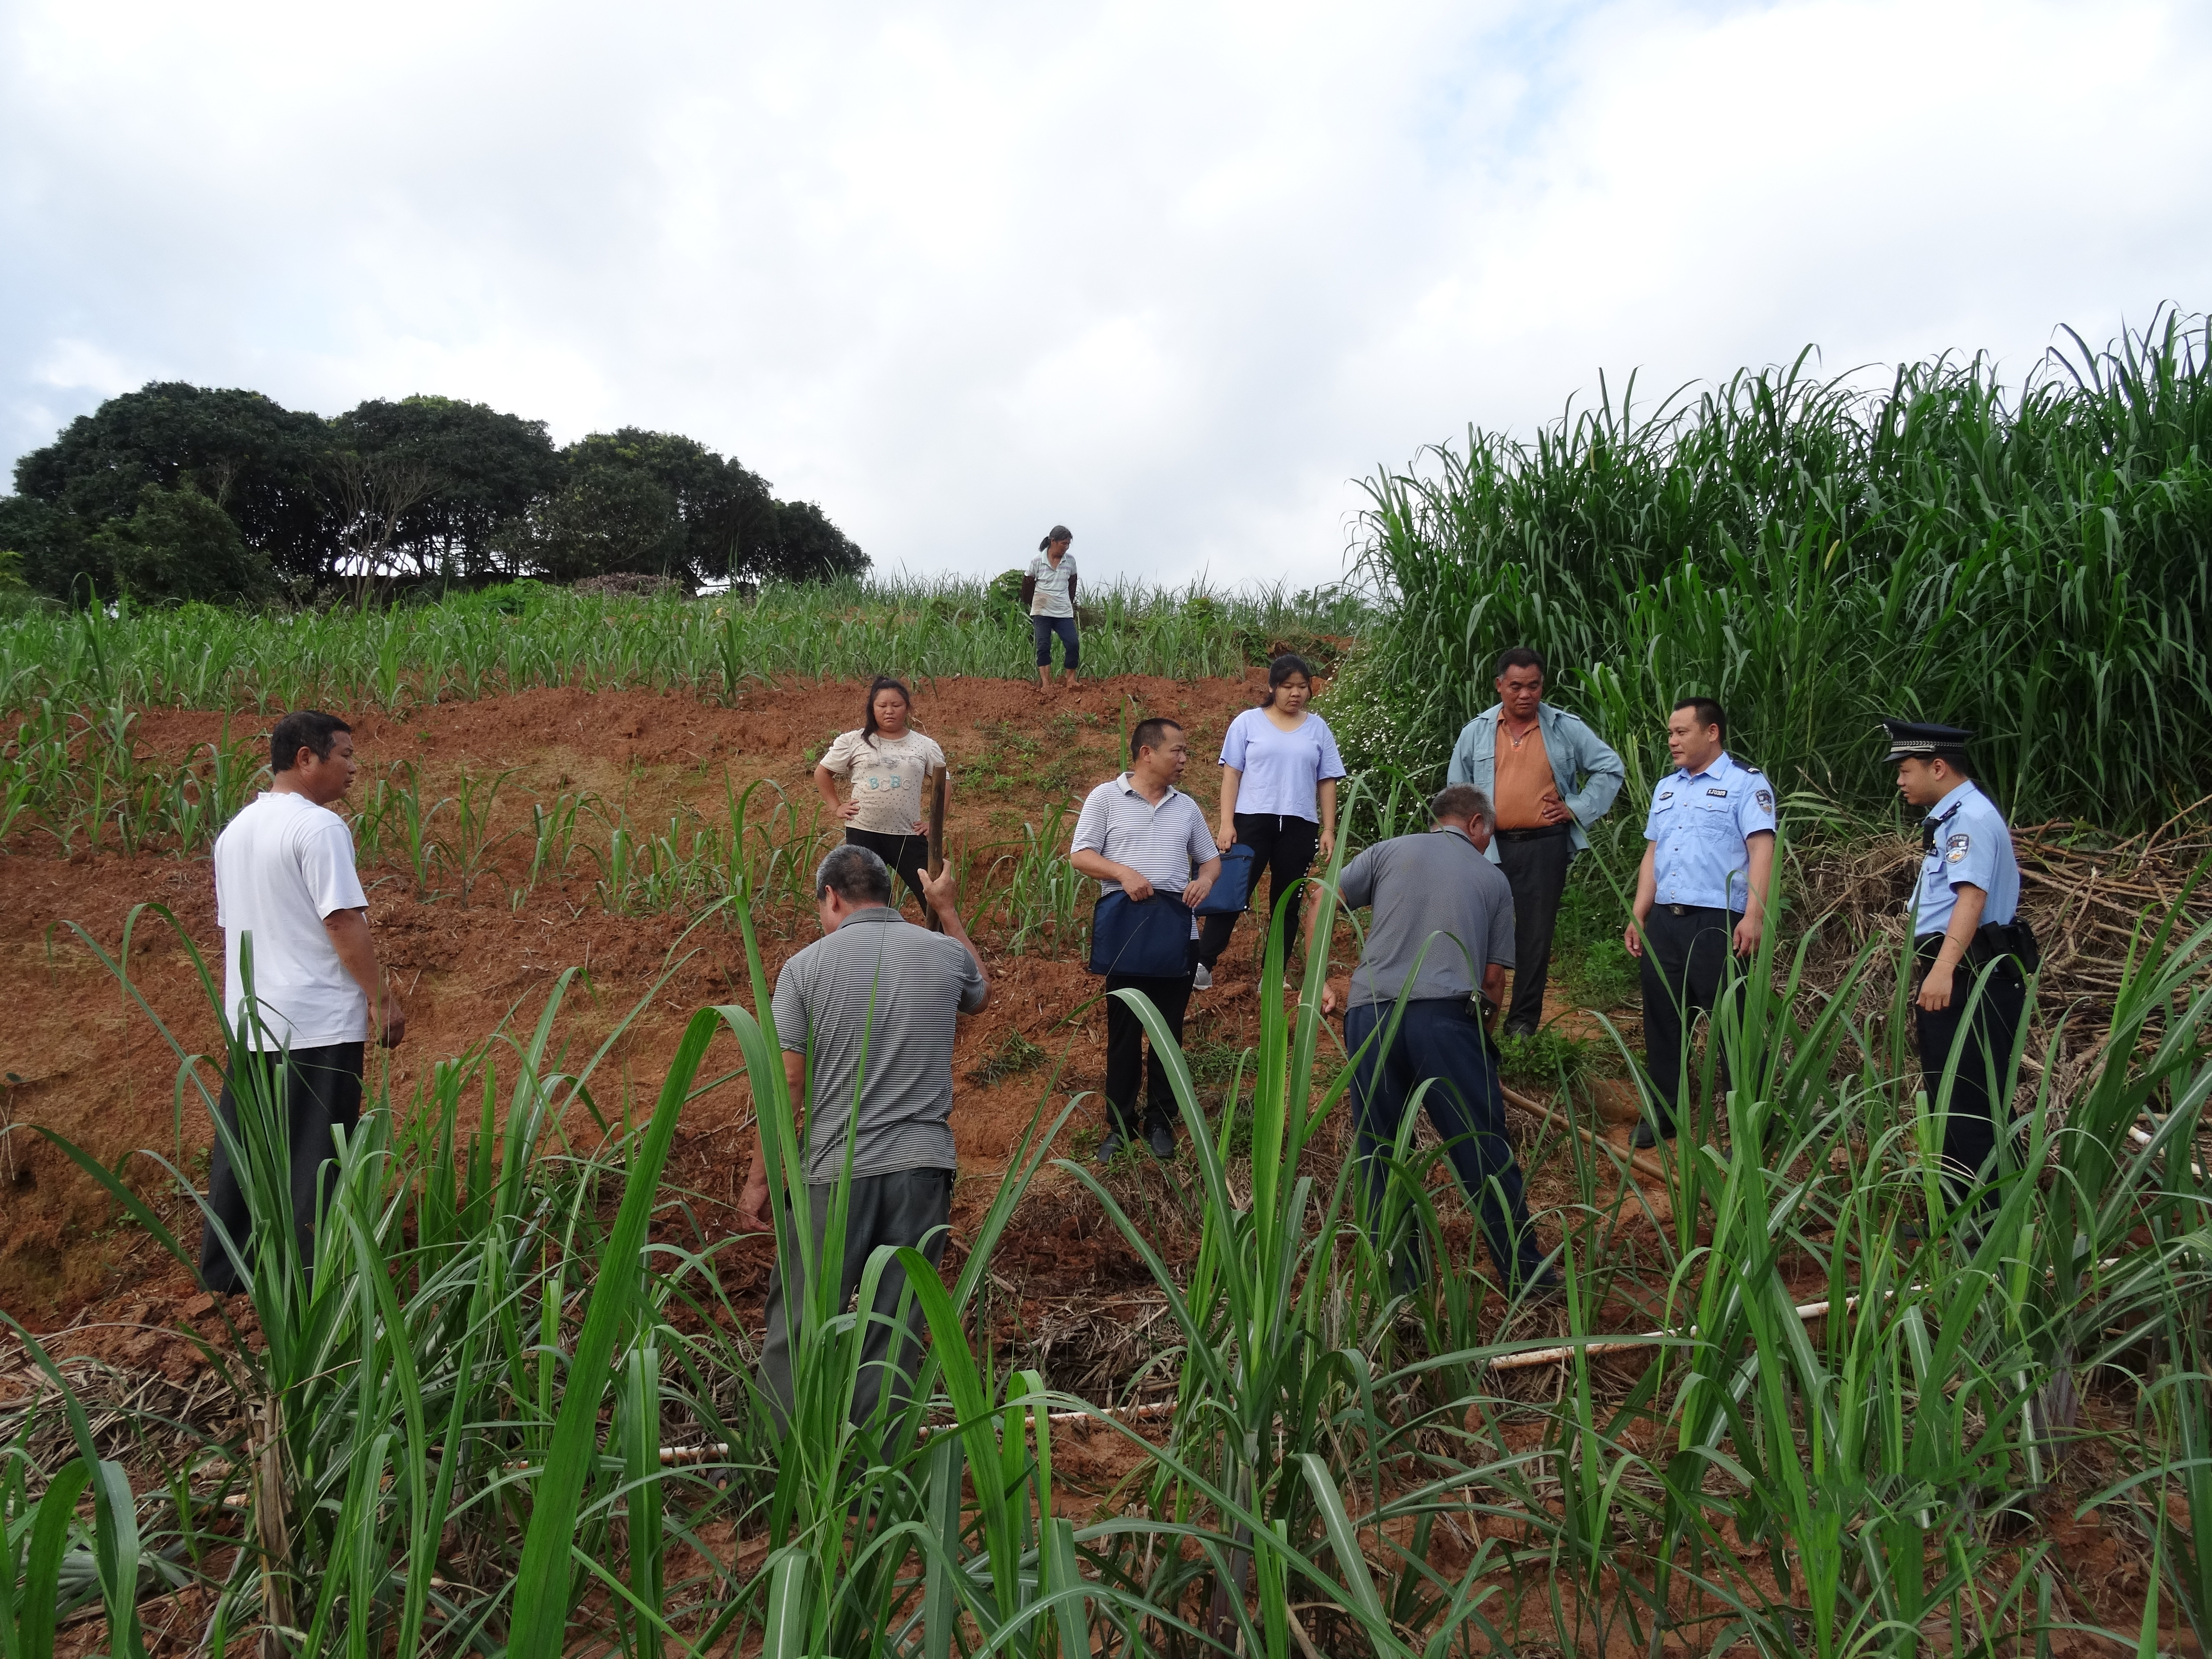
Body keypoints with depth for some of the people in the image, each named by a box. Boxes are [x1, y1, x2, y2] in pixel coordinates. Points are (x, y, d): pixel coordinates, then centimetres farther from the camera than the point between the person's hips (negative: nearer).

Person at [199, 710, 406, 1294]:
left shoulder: (235, 830, 13)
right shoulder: (318, 826, -14)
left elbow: (229, 927, 18)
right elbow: (344, 922, -18)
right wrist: (383, 999, -13)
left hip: (249, 1021, 8)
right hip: (318, 1022, -8)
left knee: (241, 1150, 16)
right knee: (315, 1156, 0)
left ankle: (226, 1271, 26)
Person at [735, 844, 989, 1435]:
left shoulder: (807, 966, -5)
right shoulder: (945, 953, 2)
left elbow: (786, 1088, -6)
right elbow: (981, 997, 27)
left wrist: (759, 1180, 3)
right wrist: (950, 913, 34)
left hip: (837, 1171, -2)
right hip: (925, 1165, 2)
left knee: (797, 1325, 10)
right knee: (895, 1331, 10)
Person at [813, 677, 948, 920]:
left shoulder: (925, 745, 5)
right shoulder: (853, 742, 2)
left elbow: (944, 783, 13)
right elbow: (822, 772, 13)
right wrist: (836, 807, 6)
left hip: (909, 835, 0)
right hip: (863, 834, 0)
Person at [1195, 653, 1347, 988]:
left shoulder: (1318, 728, 9)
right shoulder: (1248, 722, 2)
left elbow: (1326, 782, 9)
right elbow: (1232, 774, 0)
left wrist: (1329, 830, 3)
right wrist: (1226, 822, -8)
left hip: (1299, 825, 3)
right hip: (1253, 820, -2)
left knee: (1287, 900, 8)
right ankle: (1203, 963, -4)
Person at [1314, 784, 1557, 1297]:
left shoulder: (1389, 851, 17)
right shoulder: (1493, 878, 17)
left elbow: (1319, 901, 9)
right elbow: (1494, 977, 14)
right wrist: (1483, 1023, 29)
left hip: (1369, 1013, 2)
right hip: (1446, 1016, -1)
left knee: (1379, 1153, 11)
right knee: (1484, 1152, 6)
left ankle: (1397, 1273, 15)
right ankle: (1524, 1273, 12)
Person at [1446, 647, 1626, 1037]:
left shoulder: (1566, 729, 2)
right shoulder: (1476, 732, 6)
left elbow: (1611, 769, 8)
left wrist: (1577, 809, -2)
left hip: (1544, 846, -1)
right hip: (1489, 847, 1)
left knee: (1536, 935, 4)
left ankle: (1524, 1022, 13)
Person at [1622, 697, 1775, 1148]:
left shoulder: (1745, 783, -2)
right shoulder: (1666, 788, 19)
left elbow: (1761, 850, -12)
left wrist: (1754, 915, -22)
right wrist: (1638, 918, 14)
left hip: (1718, 923, -7)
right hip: (1663, 921, 7)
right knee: (1662, 1022, 12)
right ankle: (1662, 1115, 23)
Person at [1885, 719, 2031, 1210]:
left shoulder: (1972, 817, -14)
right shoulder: (1949, 818, 17)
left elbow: (1973, 895, -27)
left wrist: (1944, 970, -36)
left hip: (1970, 979, -11)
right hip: (1949, 976, 11)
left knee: (1972, 1106, -7)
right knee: (1946, 1101, 15)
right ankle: (1954, 1211, 24)